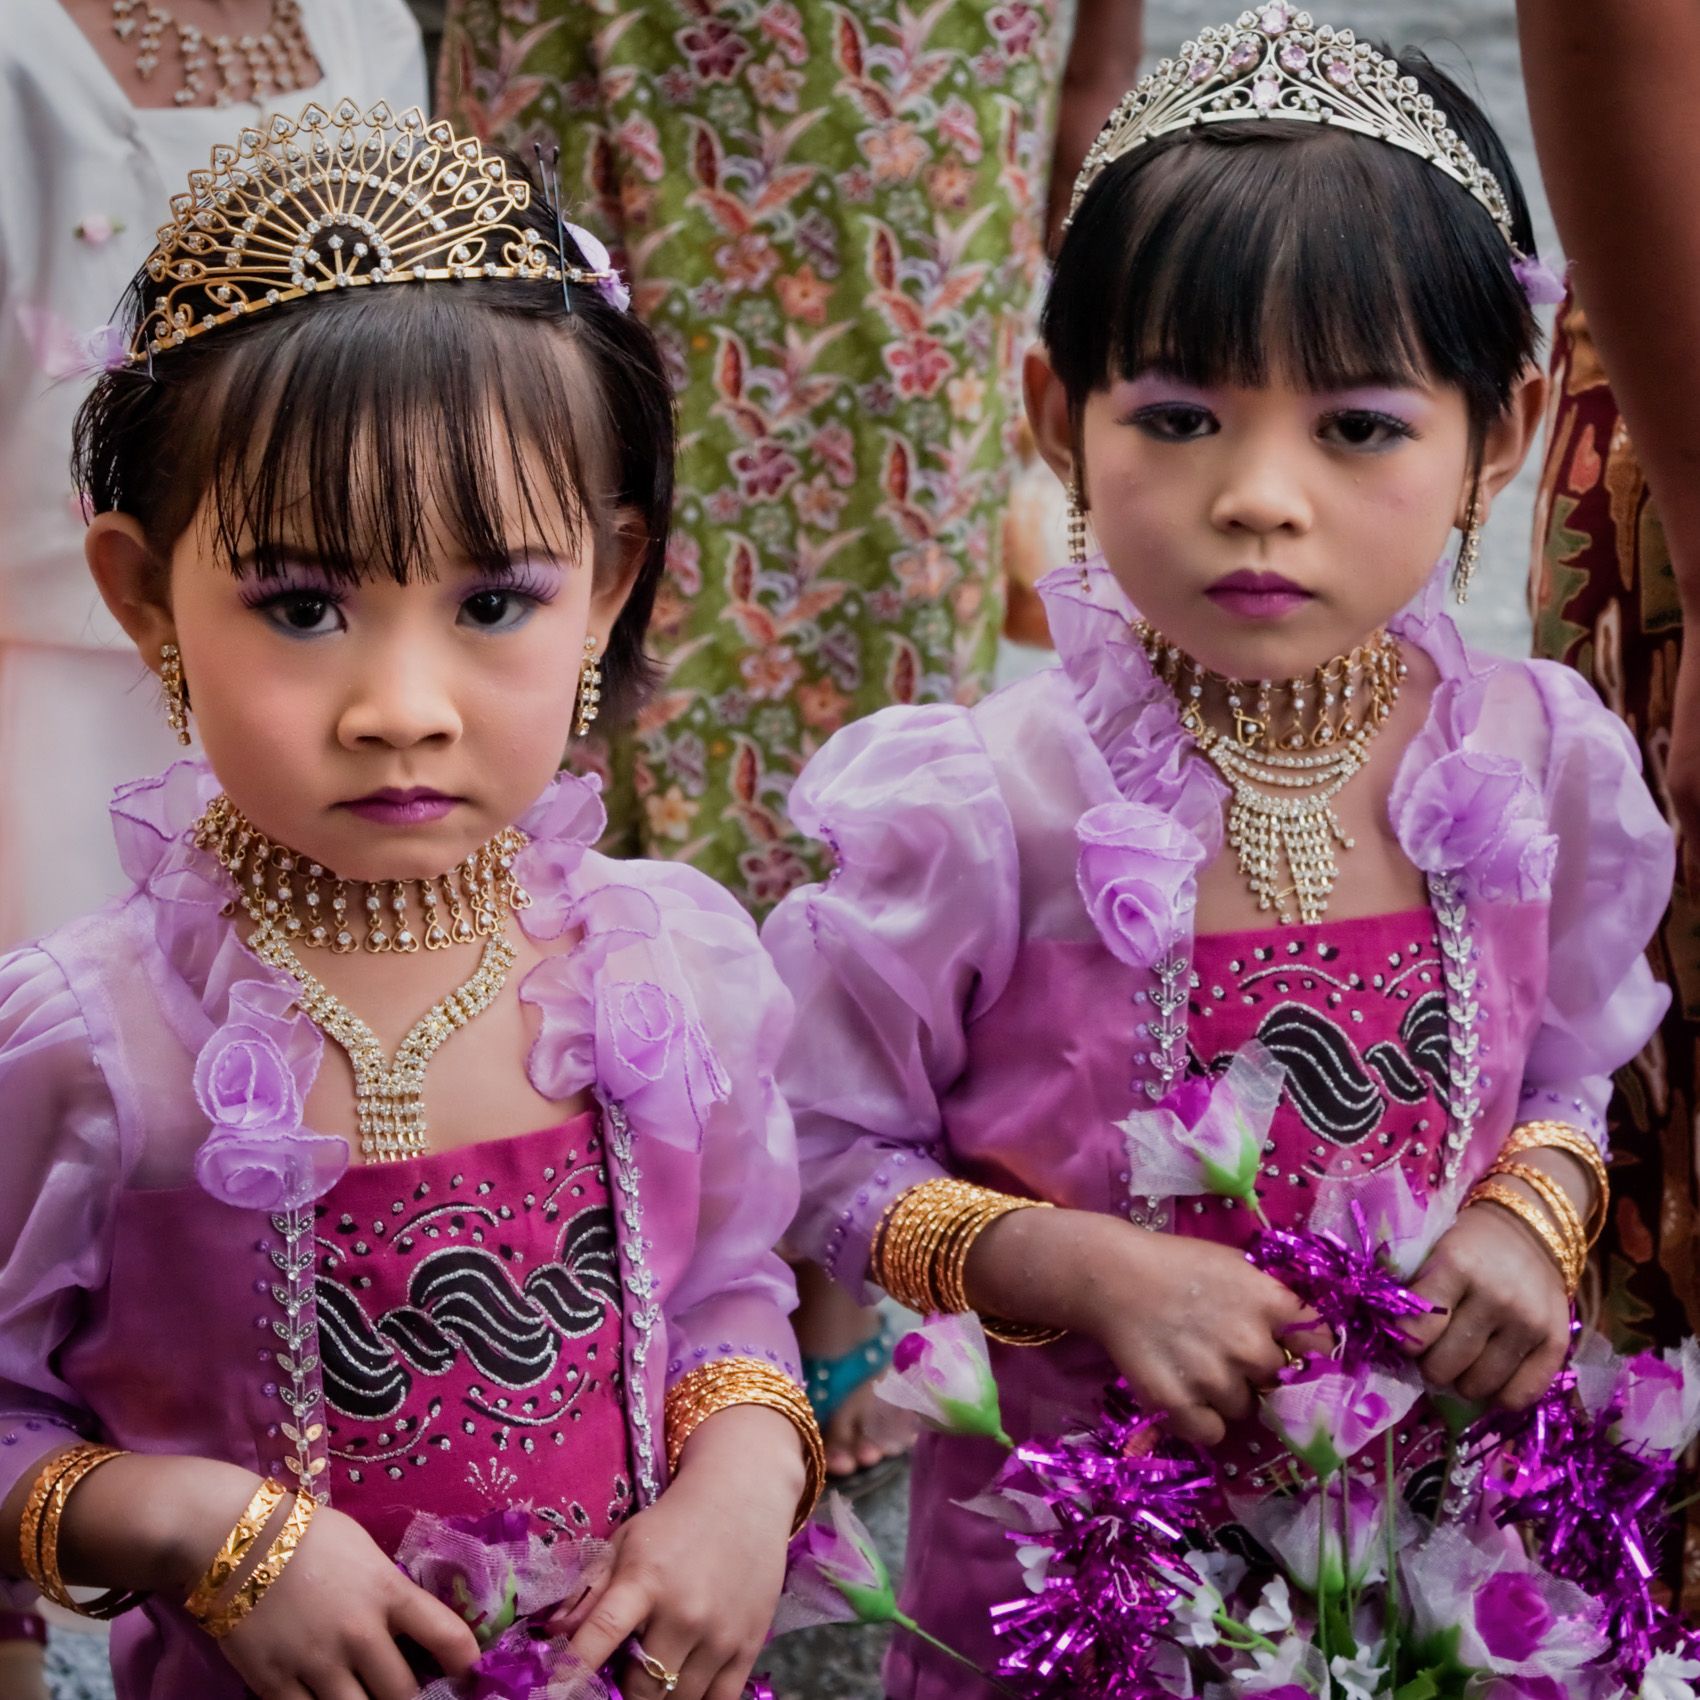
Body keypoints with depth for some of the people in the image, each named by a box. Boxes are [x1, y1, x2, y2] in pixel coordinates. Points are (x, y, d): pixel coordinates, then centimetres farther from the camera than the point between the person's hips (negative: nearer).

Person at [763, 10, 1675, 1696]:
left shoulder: (1542, 761, -10)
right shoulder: (989, 805, -21)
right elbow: (824, 1156, -11)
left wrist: (1536, 1212, -13)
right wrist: (1084, 1269, -23)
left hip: (1432, 1511, 3)